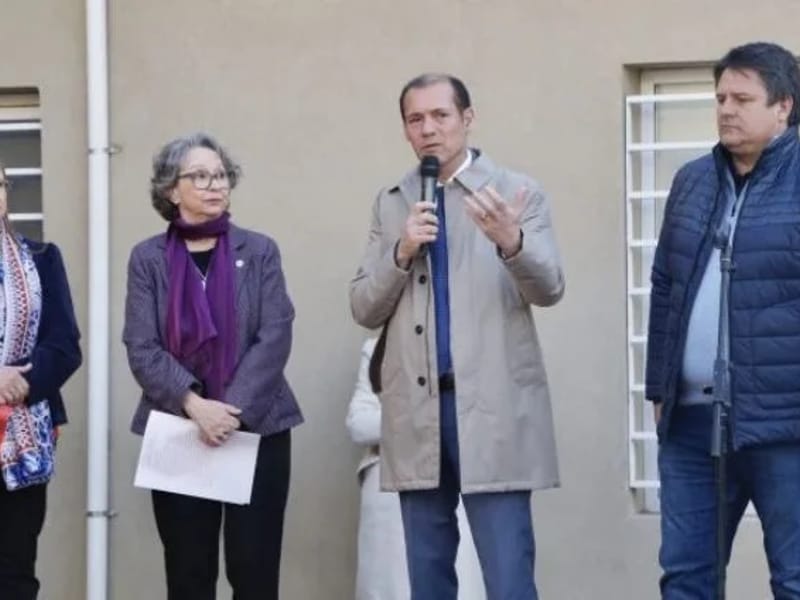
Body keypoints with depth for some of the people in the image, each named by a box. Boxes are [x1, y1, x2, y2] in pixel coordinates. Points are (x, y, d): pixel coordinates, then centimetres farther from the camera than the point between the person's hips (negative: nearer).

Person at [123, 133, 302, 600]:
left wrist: (234, 410, -16)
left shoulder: (259, 251, 4)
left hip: (257, 429, 0)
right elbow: (141, 348, -5)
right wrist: (194, 405, -19)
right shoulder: (148, 258, 4)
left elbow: (275, 338, -5)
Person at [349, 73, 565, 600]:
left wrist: (512, 241, -30)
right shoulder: (390, 204, 12)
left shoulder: (518, 194, 2)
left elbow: (550, 288, -9)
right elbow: (364, 309, 9)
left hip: (492, 408, -4)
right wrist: (402, 252, -9)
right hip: (417, 409, 4)